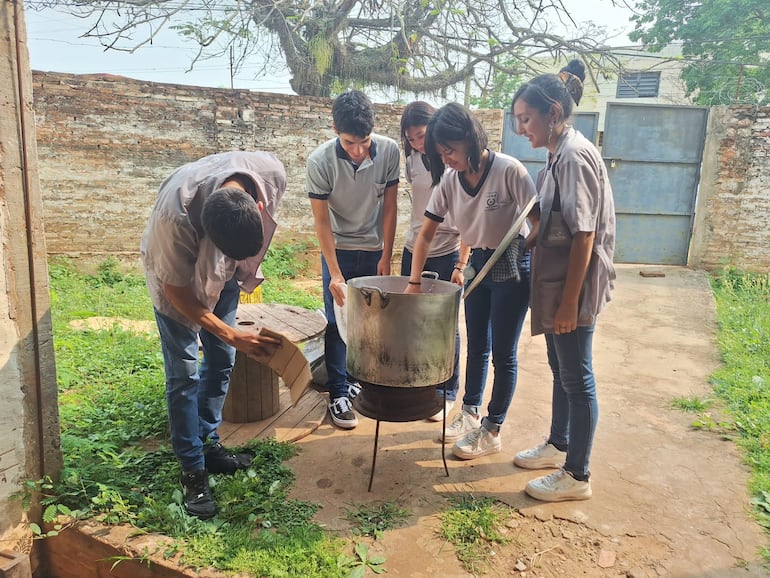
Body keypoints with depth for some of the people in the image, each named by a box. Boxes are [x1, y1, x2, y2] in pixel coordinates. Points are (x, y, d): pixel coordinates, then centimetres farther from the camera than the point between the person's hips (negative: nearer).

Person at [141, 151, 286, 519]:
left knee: (221, 360, 9)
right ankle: (192, 470, 8)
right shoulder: (175, 216, -42)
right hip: (176, 274, -4)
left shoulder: (272, 174, -31)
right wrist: (233, 336, -29)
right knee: (184, 372, -5)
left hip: (224, 269, 5)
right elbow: (177, 290, -26)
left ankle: (208, 444, 25)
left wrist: (246, 270, 8)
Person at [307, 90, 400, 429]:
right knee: (338, 323, 0)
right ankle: (338, 393, 10)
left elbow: (389, 206, -6)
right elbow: (321, 220, -15)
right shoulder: (320, 161, -20)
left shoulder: (389, 151, -16)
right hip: (338, 250, -2)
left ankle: (360, 379, 28)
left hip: (375, 251, 2)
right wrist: (335, 273, -19)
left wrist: (386, 256, -5)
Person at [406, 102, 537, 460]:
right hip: (477, 264, 6)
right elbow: (426, 234, -2)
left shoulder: (508, 171, -22)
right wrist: (414, 281, -6)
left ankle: (491, 431, 19)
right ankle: (470, 413, 35)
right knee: (476, 346, 17)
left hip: (512, 268, -5)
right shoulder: (449, 180, -6)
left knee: (502, 353, 3)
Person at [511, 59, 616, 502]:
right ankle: (558, 445, 38)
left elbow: (583, 234, -22)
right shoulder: (561, 154, 11)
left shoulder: (575, 156, -18)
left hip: (573, 290, -9)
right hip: (555, 284, 10)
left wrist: (570, 300, -21)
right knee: (561, 371, 20)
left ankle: (577, 476, 18)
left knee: (577, 379, 2)